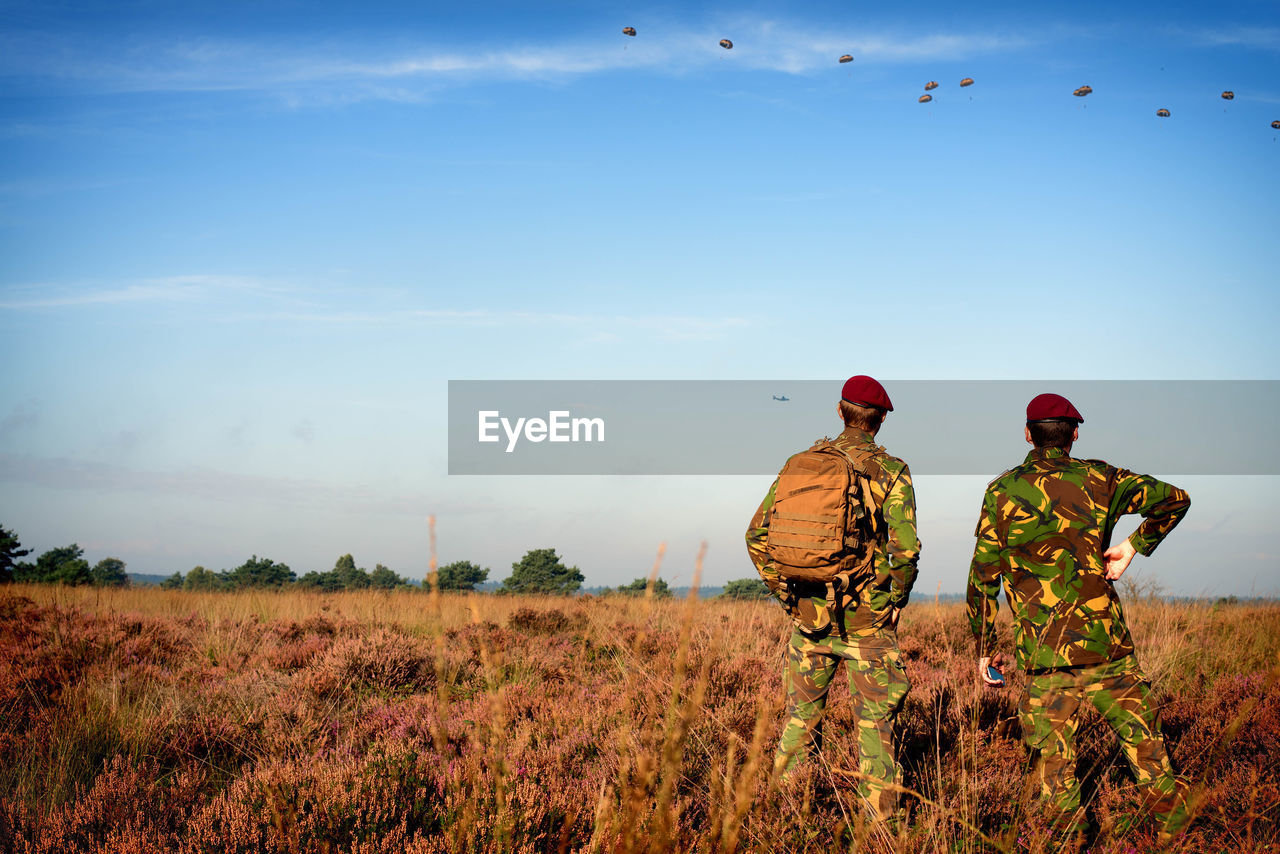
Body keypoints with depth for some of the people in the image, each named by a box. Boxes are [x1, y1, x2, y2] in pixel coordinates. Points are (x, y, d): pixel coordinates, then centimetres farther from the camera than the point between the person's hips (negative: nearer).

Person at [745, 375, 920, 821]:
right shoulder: (890, 471, -7)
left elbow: (758, 534, 2)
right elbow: (905, 548, -17)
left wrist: (785, 592, 8)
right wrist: (895, 602, -2)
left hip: (808, 614, 3)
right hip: (866, 619, -3)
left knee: (801, 716, 14)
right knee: (874, 723, 4)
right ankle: (881, 822, 6)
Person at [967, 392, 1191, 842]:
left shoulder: (1002, 492, 1)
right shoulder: (1098, 480, 3)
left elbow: (982, 577, 1)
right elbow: (1173, 499, 1)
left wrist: (984, 647, 9)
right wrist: (1133, 546, 6)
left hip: (1044, 652, 0)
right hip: (1106, 639, 1)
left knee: (1054, 756, 5)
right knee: (1141, 737, 11)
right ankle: (1175, 820, 15)